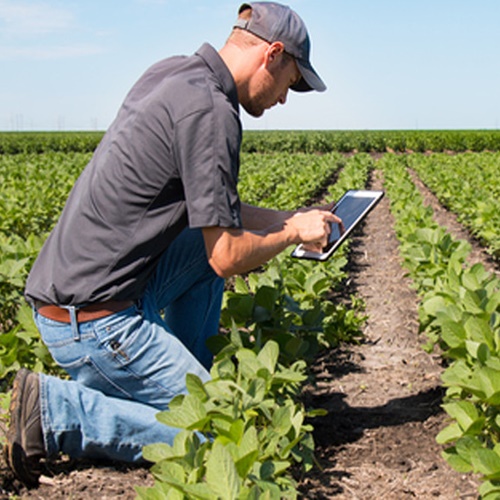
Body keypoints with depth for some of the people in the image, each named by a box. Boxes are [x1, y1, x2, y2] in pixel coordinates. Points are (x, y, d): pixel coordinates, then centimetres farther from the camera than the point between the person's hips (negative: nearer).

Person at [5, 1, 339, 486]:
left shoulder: (170, 73, 10)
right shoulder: (210, 110, -18)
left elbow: (209, 204, 20)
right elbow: (228, 259, -16)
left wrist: (287, 218, 18)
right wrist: (293, 233, 1)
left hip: (65, 285, 10)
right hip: (94, 317, -10)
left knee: (207, 243, 20)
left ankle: (186, 383, 22)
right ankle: (55, 409, -5)